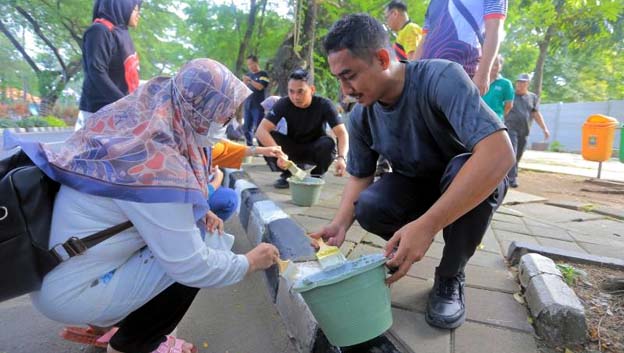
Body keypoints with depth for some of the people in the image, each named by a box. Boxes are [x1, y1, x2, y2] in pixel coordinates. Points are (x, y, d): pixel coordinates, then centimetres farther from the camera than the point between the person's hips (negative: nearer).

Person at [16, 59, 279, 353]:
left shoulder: (138, 115, -7)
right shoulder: (160, 167, -32)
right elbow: (192, 267, -26)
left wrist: (197, 210, 0)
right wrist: (250, 262, -9)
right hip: (69, 292, -8)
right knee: (192, 268, -10)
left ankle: (114, 320, 24)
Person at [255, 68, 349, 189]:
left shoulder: (324, 105, -21)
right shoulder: (283, 104, -20)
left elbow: (342, 133, -28)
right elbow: (261, 130, -31)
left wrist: (341, 157, -48)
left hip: (314, 149, -1)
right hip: (292, 149, 1)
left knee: (328, 143, -34)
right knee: (266, 137, -25)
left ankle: (317, 176, -3)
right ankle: (287, 175, -2)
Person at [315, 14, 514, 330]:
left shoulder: (441, 78, -30)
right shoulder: (360, 116, -12)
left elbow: (499, 152, -41)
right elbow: (359, 176, -1)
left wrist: (427, 225, -46)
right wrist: (340, 224, -20)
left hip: (473, 185, -2)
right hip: (416, 186, 3)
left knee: (466, 166, -36)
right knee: (367, 208, -26)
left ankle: (450, 276, -12)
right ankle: (407, 246, 7)